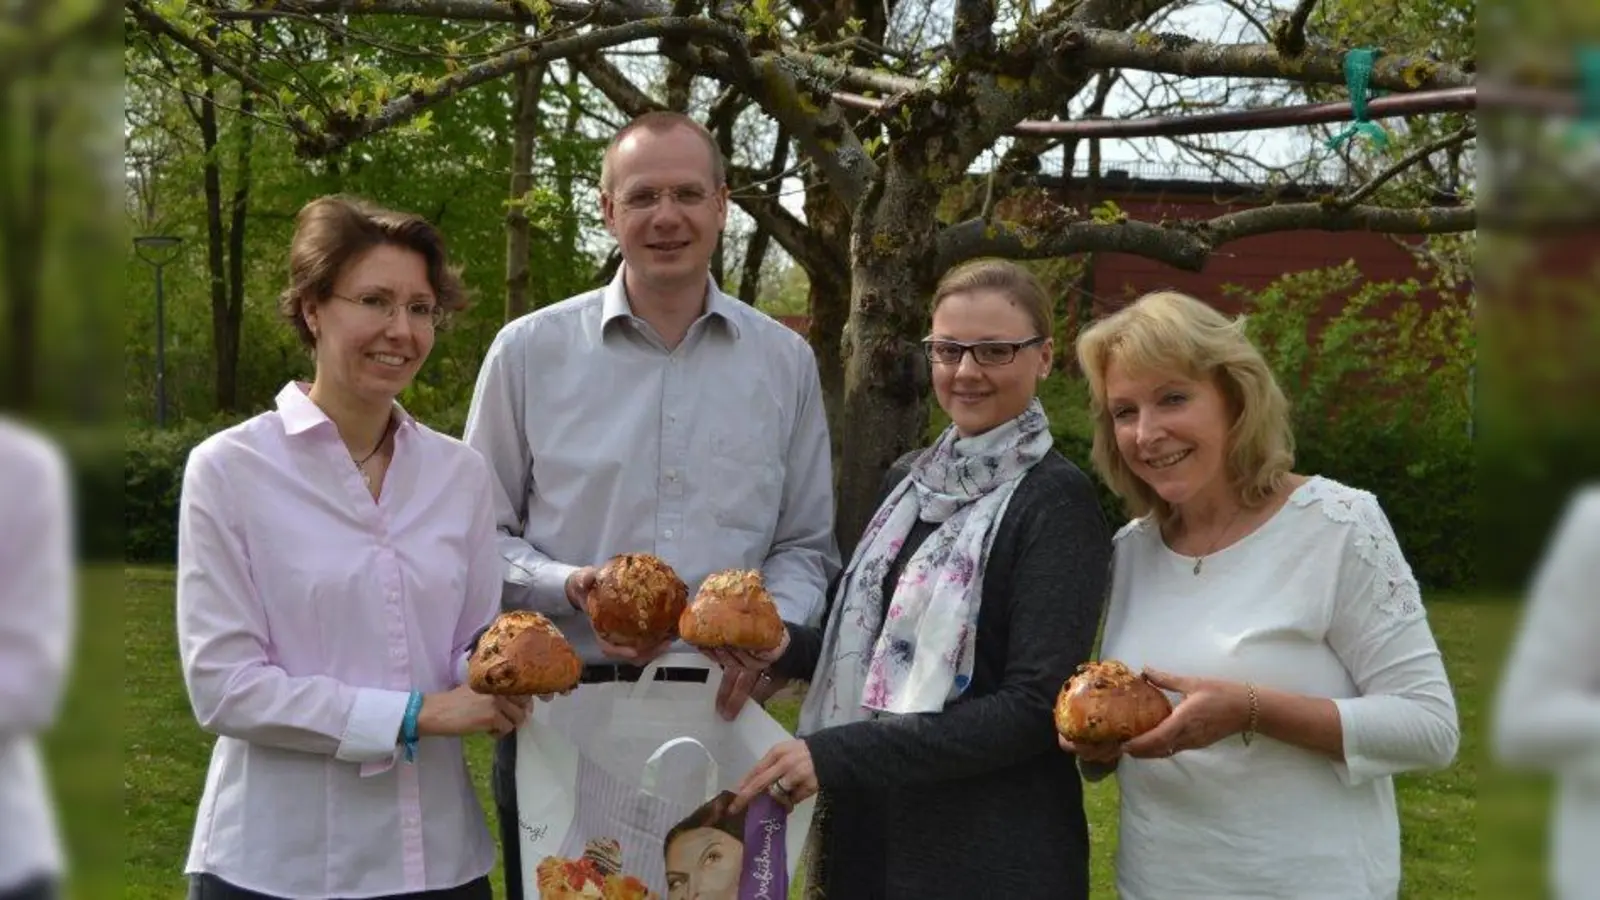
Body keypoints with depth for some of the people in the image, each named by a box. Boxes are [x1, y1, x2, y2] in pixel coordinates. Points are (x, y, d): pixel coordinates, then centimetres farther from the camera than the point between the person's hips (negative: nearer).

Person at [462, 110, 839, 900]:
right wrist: (571, 589, -13)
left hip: (725, 714, 2)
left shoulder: (785, 361, 7)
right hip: (562, 708, -1)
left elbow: (806, 546, 12)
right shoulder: (529, 351, 0)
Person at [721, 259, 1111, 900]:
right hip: (870, 828, 6)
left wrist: (837, 756, -23)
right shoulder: (907, 480, 7)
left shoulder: (1056, 501, -12)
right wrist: (789, 648, -5)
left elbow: (1037, 707, -18)